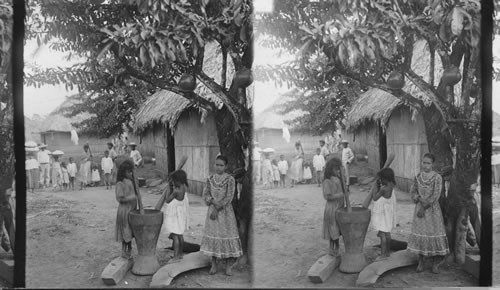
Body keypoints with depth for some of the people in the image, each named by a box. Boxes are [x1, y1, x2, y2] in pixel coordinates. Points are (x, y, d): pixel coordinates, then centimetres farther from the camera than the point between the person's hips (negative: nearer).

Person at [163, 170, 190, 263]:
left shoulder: (176, 191, -25)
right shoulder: (184, 187, -1)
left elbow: (167, 200, -17)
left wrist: (169, 189, -11)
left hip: (175, 216, -9)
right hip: (180, 214, 9)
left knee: (175, 236, -6)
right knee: (180, 235, 17)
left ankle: (176, 257, -4)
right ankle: (180, 254, 28)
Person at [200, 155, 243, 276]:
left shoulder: (230, 179, -7)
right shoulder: (210, 179, 5)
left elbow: (229, 197, -12)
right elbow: (205, 194, 3)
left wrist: (217, 208, -14)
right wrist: (212, 201, -15)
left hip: (225, 211, -3)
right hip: (212, 210, 3)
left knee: (227, 236, -1)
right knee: (213, 236, 5)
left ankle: (228, 266, 9)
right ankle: (214, 265, 15)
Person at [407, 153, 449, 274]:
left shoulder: (437, 178, -9)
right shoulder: (418, 177, 4)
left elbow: (435, 196, -14)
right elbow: (413, 191, 6)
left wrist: (424, 207, -15)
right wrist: (419, 199, -13)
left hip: (432, 209, -3)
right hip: (419, 208, 3)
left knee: (434, 234, -2)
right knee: (420, 233, 3)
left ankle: (435, 264, 10)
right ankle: (420, 262, 14)